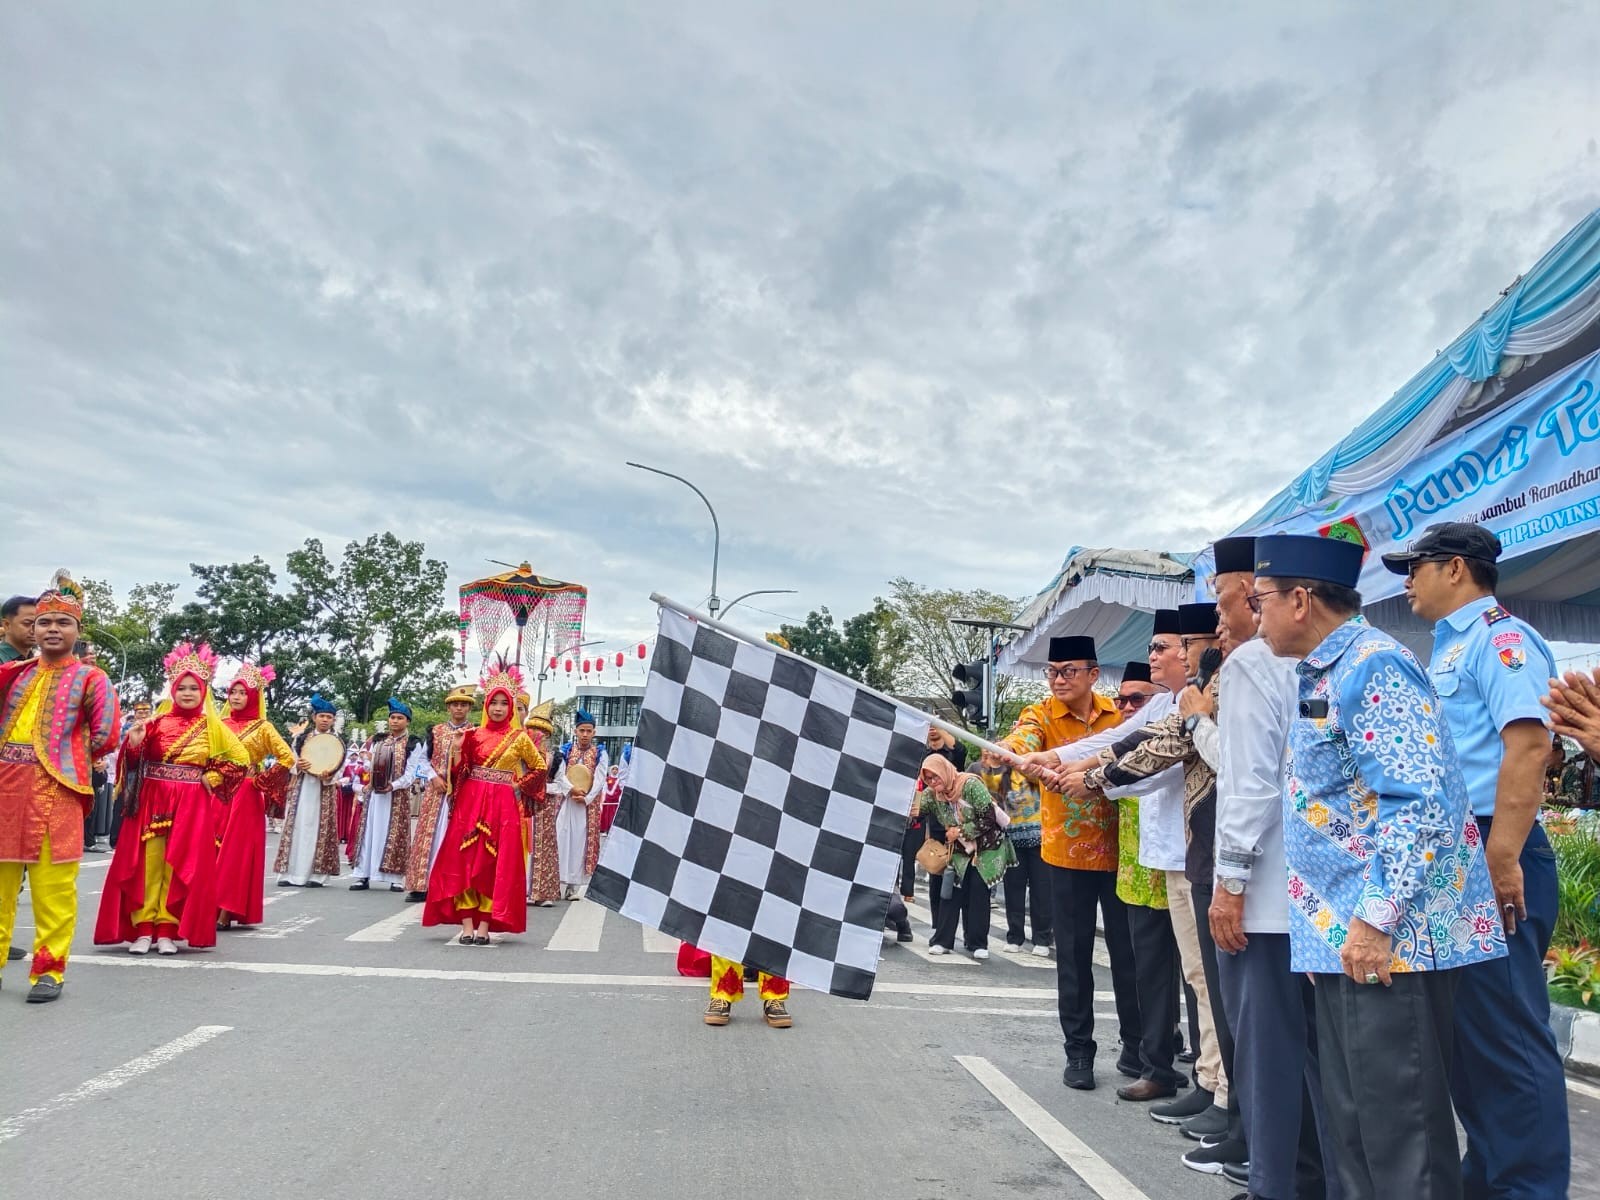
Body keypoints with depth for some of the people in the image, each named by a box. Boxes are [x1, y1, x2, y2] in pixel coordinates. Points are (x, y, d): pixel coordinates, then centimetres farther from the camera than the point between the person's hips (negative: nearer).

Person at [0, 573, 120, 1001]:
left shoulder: (90, 678, 3)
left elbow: (105, 737, -1)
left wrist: (65, 758, 5)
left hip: (56, 789, -4)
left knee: (53, 885, -3)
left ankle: (48, 969, 4)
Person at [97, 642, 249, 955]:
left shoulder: (212, 726, 4)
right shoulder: (158, 721, 5)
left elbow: (240, 759, 8)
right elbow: (137, 760, 0)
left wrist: (212, 779, 0)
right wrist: (135, 742, -19)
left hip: (190, 804, 0)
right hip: (153, 801, 1)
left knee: (180, 865, 1)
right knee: (147, 862, -1)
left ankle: (167, 930, 7)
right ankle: (143, 928, 6)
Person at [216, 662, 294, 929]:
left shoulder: (262, 727, -2)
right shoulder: (221, 724, 10)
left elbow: (288, 758, -8)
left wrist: (263, 780, -7)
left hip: (245, 795, -4)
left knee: (236, 851, -4)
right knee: (214, 849, 4)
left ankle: (226, 912, -2)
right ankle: (211, 908, 10)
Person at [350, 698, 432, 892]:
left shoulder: (413, 744, 0)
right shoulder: (378, 741, 13)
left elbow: (411, 772, -7)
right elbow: (370, 765, 15)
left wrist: (393, 785, -19)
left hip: (398, 794, -4)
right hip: (374, 793, 4)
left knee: (395, 835, -3)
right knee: (369, 831, 3)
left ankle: (396, 878, 0)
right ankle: (363, 876, 7)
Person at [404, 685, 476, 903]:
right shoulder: (435, 731, 9)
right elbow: (424, 758, 11)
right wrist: (434, 777, -3)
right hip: (437, 790, 2)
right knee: (430, 836, 1)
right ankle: (423, 885, 6)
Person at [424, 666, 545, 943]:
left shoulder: (519, 738, 3)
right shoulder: (474, 735, 7)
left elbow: (540, 768, 13)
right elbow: (460, 773, 6)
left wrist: (519, 785, 2)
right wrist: (457, 749, -8)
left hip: (503, 806, -1)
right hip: (471, 803, 2)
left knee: (497, 864, -4)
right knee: (465, 861, -3)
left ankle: (484, 926, 1)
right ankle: (467, 926, 1)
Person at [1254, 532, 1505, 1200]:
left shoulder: (1373, 666, -16)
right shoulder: (1324, 674, 15)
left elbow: (1420, 805, -24)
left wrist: (1377, 920, -24)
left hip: (1387, 939, -10)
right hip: (1343, 939, 10)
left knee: (1398, 1127, 0)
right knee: (1351, 1121, 17)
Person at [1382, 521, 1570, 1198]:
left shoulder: (1499, 636, -10)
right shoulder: (1447, 651, 19)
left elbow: (1528, 745, -22)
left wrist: (1502, 859, -26)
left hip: (1489, 856, -10)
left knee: (1505, 1030, -4)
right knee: (1463, 1027, 17)